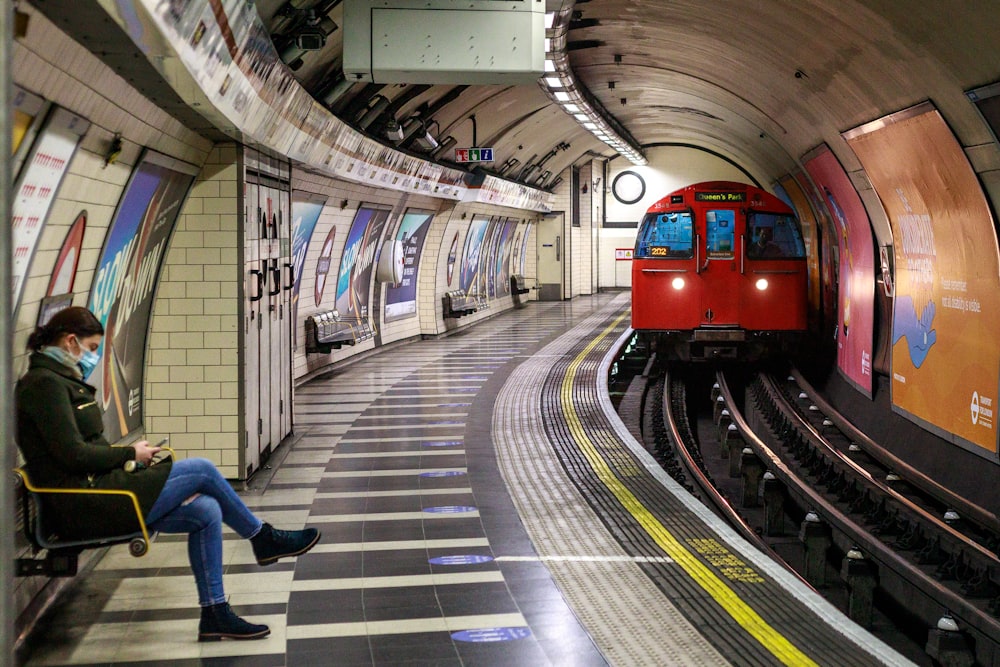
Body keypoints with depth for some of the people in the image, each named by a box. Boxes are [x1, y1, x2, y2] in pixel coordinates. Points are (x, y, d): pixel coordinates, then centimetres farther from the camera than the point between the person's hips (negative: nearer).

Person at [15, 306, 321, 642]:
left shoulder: (58, 381, 19)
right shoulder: (44, 383, -13)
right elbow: (73, 454, -20)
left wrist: (126, 454, 5)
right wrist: (130, 454, -7)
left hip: (93, 492, 10)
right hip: (83, 507, -10)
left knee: (206, 512, -3)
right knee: (202, 470, -10)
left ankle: (214, 614, 0)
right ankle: (264, 539, 11)